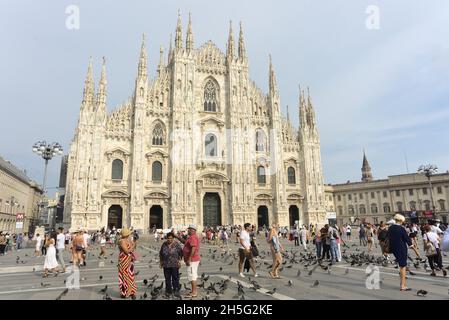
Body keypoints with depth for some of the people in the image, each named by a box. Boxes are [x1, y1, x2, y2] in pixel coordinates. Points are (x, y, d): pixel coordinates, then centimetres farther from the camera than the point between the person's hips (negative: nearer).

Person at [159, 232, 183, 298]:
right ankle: (168, 291, 19)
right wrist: (161, 262, 11)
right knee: (167, 278, 8)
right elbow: (161, 254, 13)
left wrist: (179, 261, -9)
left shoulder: (176, 244, -5)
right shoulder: (164, 244, 4)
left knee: (175, 277, 1)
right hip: (166, 265, 3)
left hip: (174, 264, -3)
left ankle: (176, 290, 13)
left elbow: (180, 253, -3)